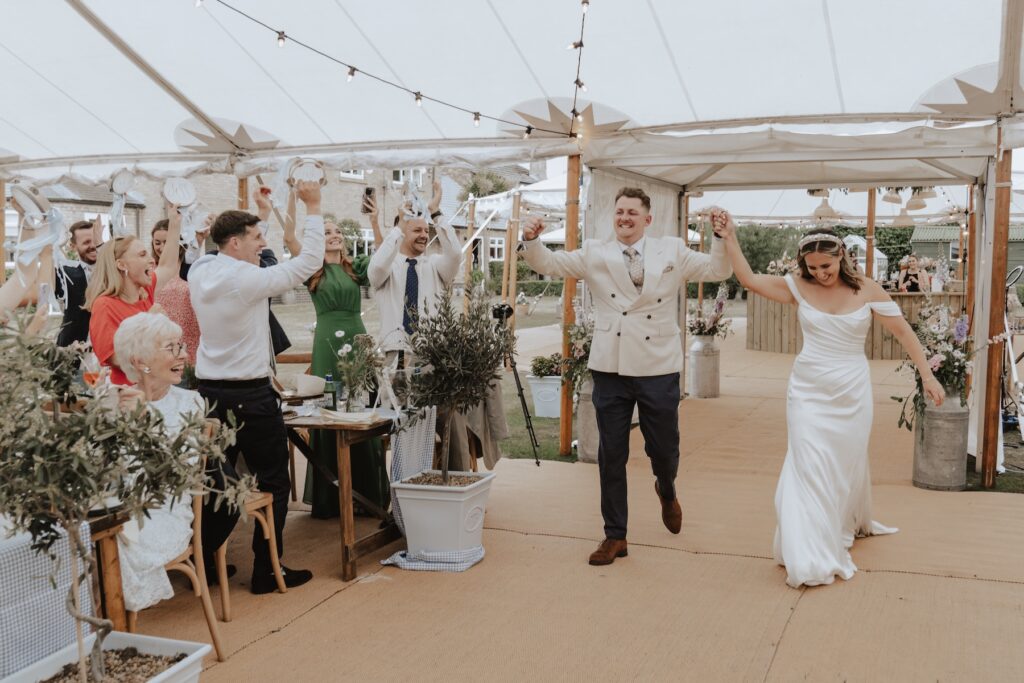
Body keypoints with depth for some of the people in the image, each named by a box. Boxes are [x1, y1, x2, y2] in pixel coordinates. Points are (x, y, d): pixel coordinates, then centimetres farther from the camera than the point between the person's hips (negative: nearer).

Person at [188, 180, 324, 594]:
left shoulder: (199, 273, 3)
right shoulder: (248, 279, -17)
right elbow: (308, 262, -13)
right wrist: (313, 208, -7)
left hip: (210, 389, 7)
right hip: (251, 394, -7)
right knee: (273, 482, 4)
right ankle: (268, 571, 7)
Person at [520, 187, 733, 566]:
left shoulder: (673, 252, 6)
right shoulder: (594, 253, 5)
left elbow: (719, 270, 6)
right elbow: (549, 263, 2)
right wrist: (532, 240, -17)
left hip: (659, 368, 0)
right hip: (610, 368, 0)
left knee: (664, 449, 9)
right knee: (611, 455, 6)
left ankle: (666, 491, 46)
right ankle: (615, 536, 19)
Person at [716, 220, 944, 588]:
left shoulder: (866, 289, -5)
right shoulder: (798, 287, -4)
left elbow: (902, 331, -2)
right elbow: (749, 279, -4)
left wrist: (927, 374, -4)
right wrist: (730, 239, -10)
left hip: (851, 391, 1)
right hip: (808, 391, 0)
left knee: (848, 463, 14)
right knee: (810, 465, -7)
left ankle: (851, 524, 43)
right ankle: (812, 557, -1)